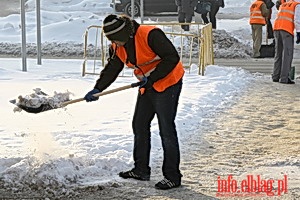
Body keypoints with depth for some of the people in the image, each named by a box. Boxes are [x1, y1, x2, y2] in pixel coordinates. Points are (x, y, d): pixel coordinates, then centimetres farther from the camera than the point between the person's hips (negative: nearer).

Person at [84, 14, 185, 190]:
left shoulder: (150, 35, -25)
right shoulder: (118, 47, 1)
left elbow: (172, 57, -26)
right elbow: (111, 69, 10)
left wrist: (152, 77, -27)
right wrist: (98, 89, -3)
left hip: (168, 84, -9)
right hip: (147, 87, 9)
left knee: (166, 130, -8)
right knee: (139, 126, 13)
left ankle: (173, 176, 0)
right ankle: (141, 170, 26)